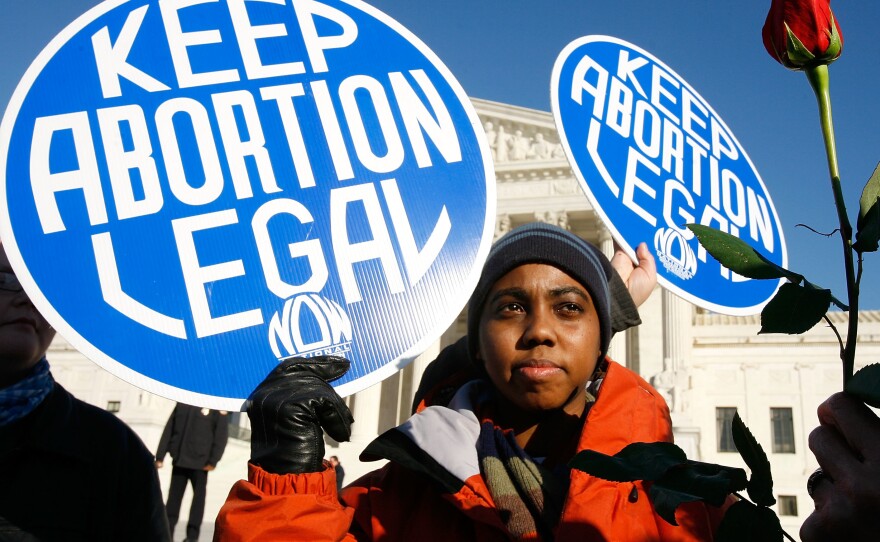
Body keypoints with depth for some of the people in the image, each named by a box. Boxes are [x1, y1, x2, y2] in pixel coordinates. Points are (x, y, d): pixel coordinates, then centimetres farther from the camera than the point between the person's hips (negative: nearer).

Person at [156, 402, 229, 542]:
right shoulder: (182, 404, 10)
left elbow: (221, 435, -8)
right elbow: (169, 429, 10)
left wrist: (213, 461, -15)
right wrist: (160, 455, 5)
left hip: (199, 462, -3)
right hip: (179, 459, 3)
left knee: (198, 496, 4)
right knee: (174, 496, 6)